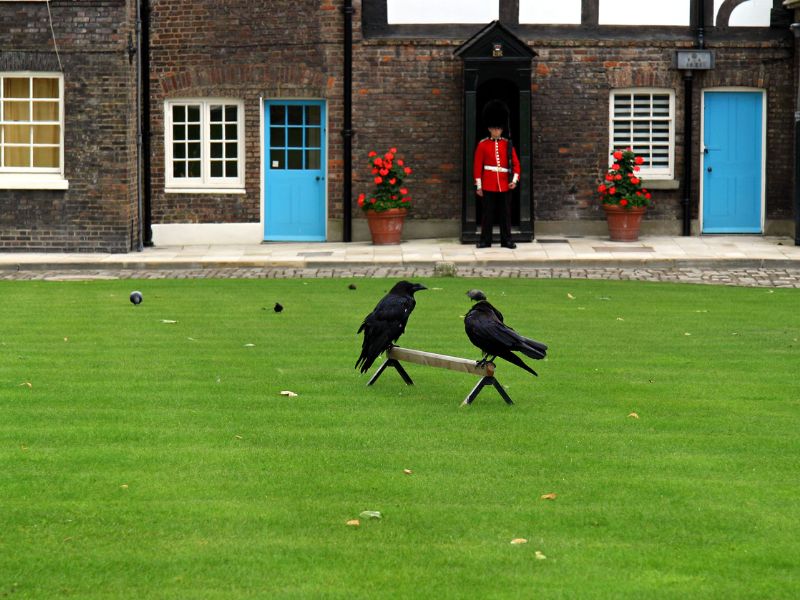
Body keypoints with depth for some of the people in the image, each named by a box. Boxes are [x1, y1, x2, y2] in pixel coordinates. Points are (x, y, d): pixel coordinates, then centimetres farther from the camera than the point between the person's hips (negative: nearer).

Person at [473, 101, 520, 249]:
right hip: (488, 185, -2)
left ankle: (506, 240, 11)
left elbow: (515, 164, 6)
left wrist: (514, 179, -9)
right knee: (487, 214, 2)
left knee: (505, 214, 5)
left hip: (505, 185, 2)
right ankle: (485, 240, 8)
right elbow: (477, 166, 0)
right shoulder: (482, 145, 1)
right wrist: (478, 185, -4)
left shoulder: (508, 144, 6)